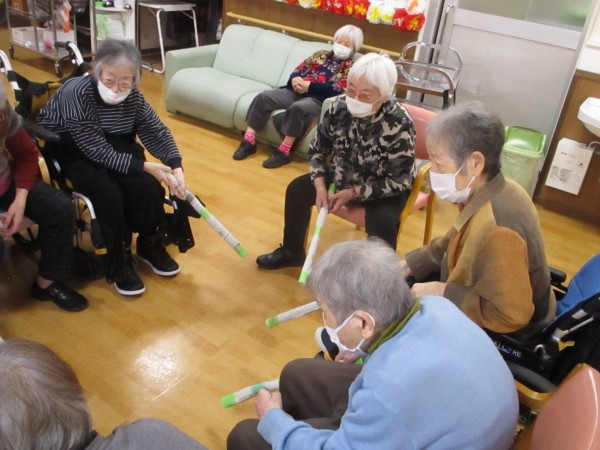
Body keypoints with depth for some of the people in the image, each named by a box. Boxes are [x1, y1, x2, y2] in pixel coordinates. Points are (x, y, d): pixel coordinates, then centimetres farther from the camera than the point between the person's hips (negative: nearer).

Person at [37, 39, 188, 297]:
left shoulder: (132, 96, -13)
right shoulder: (76, 94, -30)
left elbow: (157, 131, -8)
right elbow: (97, 150, -30)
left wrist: (175, 166, -25)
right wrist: (143, 166, -33)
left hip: (112, 144, 5)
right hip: (67, 150, -5)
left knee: (145, 184, -19)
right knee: (107, 193, -28)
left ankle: (150, 244, 4)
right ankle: (118, 263, -10)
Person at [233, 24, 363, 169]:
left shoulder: (350, 67, 7)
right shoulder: (321, 55, 22)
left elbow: (336, 89, -10)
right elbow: (298, 70, 17)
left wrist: (309, 85, -15)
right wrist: (295, 79, -7)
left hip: (317, 100, -5)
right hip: (295, 91, 6)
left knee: (297, 108, -40)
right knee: (263, 97, -16)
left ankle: (284, 151, -31)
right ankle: (249, 141, -15)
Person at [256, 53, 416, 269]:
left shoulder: (399, 125, -31)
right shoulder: (340, 107, -17)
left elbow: (399, 181, -24)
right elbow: (318, 149, -3)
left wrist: (355, 192, -27)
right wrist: (320, 186, -18)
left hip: (384, 188, -5)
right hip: (343, 175, 5)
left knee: (382, 221, -33)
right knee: (297, 189, -3)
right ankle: (292, 252, 19)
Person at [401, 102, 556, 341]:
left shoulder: (496, 230, -38)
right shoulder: (498, 191, -9)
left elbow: (510, 316, -33)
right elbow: (454, 244, 7)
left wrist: (442, 293, -26)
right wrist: (408, 264, 0)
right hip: (480, 302, 8)